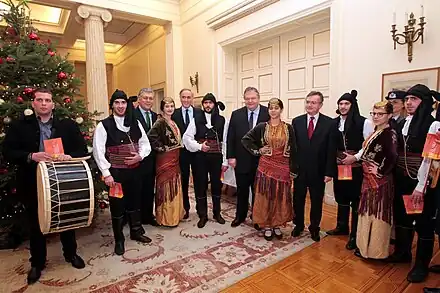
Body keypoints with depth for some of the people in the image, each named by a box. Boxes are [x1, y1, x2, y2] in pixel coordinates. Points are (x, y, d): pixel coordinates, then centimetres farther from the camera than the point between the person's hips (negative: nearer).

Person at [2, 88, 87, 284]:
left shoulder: (68, 125, 1)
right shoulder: (19, 126, 1)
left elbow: (82, 150, 0)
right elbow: (7, 152, -5)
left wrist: (70, 156, -20)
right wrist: (31, 156, -21)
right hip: (33, 184, 0)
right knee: (35, 224, 16)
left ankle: (71, 254, 37)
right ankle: (37, 263, 36)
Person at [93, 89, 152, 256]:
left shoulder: (135, 123, 6)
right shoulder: (104, 125, -7)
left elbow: (145, 144, 9)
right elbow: (98, 151, -10)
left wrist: (140, 156, -12)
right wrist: (106, 174, -15)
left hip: (134, 170, 4)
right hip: (115, 172, -4)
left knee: (134, 202, 17)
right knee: (117, 205, 8)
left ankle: (136, 232, 38)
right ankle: (119, 240, 27)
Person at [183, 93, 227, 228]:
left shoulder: (221, 120, 2)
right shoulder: (196, 119, 1)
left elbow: (225, 141, 2)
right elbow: (186, 137, 0)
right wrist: (199, 146, -13)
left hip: (216, 157, 1)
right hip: (200, 157, 0)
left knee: (216, 184, 11)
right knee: (200, 185, 6)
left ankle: (217, 213, 30)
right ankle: (202, 215, 23)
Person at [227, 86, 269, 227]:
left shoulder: (268, 113, -6)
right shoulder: (236, 114, 0)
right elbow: (230, 137, 1)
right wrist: (231, 156, -4)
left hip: (261, 160, -1)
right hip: (241, 160, 2)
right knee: (241, 191, 16)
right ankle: (240, 216, 36)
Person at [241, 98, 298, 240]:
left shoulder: (288, 128, 1)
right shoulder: (262, 127, 0)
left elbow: (293, 150, 2)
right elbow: (245, 139, 5)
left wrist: (293, 171, -1)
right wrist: (257, 151, -3)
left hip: (283, 167, 1)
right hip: (266, 166, -1)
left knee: (281, 197, 9)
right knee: (265, 196, 5)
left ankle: (277, 225, 27)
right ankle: (267, 225, 21)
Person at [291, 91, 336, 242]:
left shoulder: (329, 123, -5)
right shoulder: (296, 121, 1)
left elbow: (331, 149, -6)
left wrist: (329, 172, -9)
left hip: (318, 171, -1)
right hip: (299, 169, 2)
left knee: (317, 201, 13)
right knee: (298, 199, 14)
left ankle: (314, 228, 33)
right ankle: (298, 225, 34)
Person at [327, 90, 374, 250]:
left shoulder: (364, 122, -7)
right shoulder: (335, 122, 6)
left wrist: (355, 157, -15)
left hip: (356, 167, -4)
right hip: (339, 166, 5)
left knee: (356, 199, 2)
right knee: (341, 197, 16)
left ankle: (355, 235, 16)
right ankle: (342, 227, 34)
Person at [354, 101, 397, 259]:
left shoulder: (390, 133, -15)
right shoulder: (375, 133, 11)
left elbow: (392, 156, -28)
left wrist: (381, 172, -18)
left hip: (380, 180, -9)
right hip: (369, 178, 9)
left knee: (378, 213, 4)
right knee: (368, 212, 17)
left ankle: (376, 251, 19)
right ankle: (365, 246, 33)